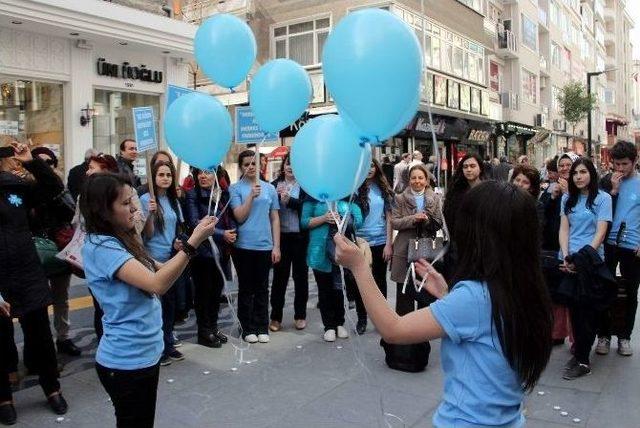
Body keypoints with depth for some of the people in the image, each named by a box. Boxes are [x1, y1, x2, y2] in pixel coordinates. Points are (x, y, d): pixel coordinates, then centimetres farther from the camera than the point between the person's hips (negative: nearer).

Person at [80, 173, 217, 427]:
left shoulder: (120, 240, 8)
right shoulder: (100, 246, -22)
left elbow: (159, 272, 12)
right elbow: (157, 284, -32)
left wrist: (194, 239, 2)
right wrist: (193, 242, -31)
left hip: (145, 353, 9)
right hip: (126, 361, -9)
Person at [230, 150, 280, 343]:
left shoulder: (269, 188, 7)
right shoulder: (235, 188, -1)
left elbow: (275, 218, 8)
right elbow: (239, 217, -8)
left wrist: (276, 246, 3)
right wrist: (251, 195, -18)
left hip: (265, 246, 2)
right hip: (244, 246, -2)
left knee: (262, 288, 10)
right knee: (246, 288, 8)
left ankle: (262, 327, 21)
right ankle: (248, 328, 18)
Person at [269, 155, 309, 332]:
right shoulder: (274, 185, 5)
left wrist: (289, 200, -21)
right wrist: (276, 195, -16)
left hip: (300, 236, 0)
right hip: (281, 236, 1)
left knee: (301, 275, 9)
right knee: (279, 275, 5)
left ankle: (300, 315, 21)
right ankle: (276, 317, 14)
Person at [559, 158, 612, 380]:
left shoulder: (603, 198, -1)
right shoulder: (567, 199, 10)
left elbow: (600, 232, -8)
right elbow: (564, 229, 5)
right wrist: (566, 257, -9)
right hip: (568, 262, 4)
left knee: (587, 309, -1)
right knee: (574, 307, 7)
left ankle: (581, 359, 5)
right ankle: (581, 348, 21)